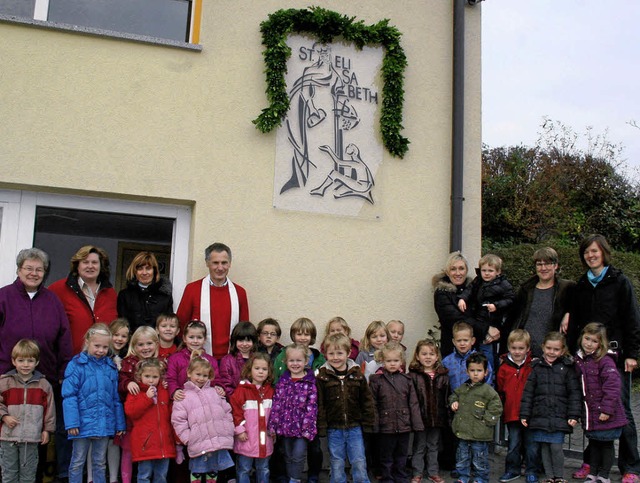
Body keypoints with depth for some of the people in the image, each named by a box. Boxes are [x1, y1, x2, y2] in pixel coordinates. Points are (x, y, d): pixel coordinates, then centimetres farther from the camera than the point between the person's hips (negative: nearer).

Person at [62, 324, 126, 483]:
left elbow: (116, 398, 9)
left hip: (104, 424, 4)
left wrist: (120, 423, 9)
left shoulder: (111, 367, 5)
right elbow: (69, 396, -11)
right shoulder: (76, 365, -8)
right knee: (77, 462, 9)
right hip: (83, 423, -4)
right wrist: (72, 422, -17)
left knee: (100, 463, 15)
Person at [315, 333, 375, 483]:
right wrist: (321, 427, -9)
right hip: (334, 430, -1)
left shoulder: (357, 375, -1)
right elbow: (319, 404, -5)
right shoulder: (322, 378, -5)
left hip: (355, 427, 1)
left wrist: (368, 424, 1)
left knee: (359, 464, 4)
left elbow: (367, 401, 3)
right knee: (337, 465, 10)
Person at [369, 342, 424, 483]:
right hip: (386, 426, -2)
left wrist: (417, 423, -2)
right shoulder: (377, 380, -5)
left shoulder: (406, 380, 2)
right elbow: (373, 405, -6)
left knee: (402, 456, 16)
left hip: (404, 426, 2)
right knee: (386, 457, 10)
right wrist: (374, 425, -10)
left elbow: (413, 403, 3)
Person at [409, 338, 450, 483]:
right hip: (420, 416, -3)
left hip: (437, 417, 3)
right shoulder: (413, 375, -8)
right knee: (419, 446, 9)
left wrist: (446, 416, 1)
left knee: (434, 446, 15)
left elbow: (447, 397, 4)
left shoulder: (443, 375, 2)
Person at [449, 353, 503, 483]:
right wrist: (453, 402, 6)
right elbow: (454, 395, 27)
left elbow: (496, 406, -11)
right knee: (462, 458, 16)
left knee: (479, 460, 7)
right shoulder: (463, 388, 9)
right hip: (463, 432, 5)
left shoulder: (488, 390, -10)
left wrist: (486, 419, -13)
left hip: (479, 434, -5)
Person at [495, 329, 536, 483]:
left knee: (531, 443, 8)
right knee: (513, 443, 12)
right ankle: (512, 470, 24)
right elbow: (499, 391, 7)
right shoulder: (503, 368, 1)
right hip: (511, 414, 1)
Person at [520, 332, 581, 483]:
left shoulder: (567, 367, 2)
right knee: (544, 447, 6)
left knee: (556, 447, -4)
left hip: (559, 417, -2)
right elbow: (528, 392, 5)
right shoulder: (537, 367, 6)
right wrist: (524, 415, 2)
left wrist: (573, 415, -6)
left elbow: (574, 393, 1)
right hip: (540, 416, 2)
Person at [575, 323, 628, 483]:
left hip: (605, 415, -7)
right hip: (590, 414, 7)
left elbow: (613, 386, -20)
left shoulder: (605, 361, -16)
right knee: (594, 443, 18)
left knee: (606, 444, 8)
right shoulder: (579, 360, 7)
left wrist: (607, 409, -22)